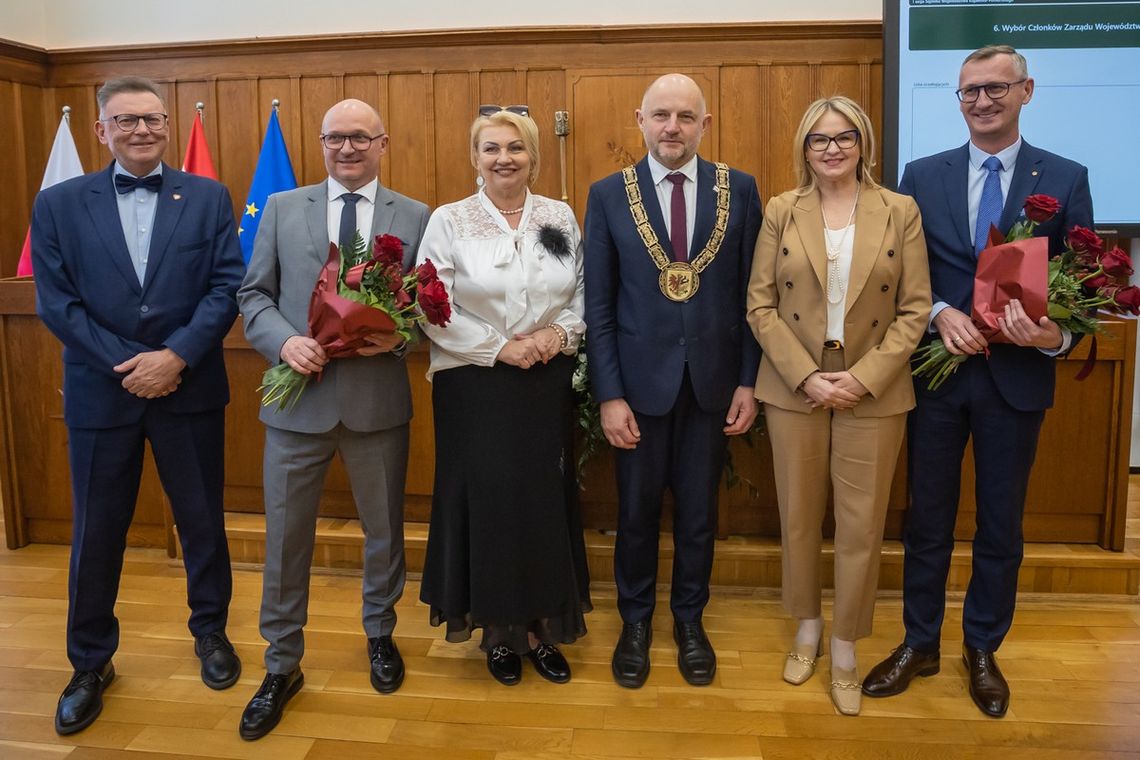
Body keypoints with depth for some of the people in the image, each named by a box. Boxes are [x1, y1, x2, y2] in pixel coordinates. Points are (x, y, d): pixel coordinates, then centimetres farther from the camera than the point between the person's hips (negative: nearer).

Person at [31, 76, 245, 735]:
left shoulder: (208, 198, 3)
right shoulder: (59, 204, 3)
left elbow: (228, 287, -5)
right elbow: (56, 302, -3)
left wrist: (175, 357, -16)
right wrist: (127, 366, -12)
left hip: (191, 389, 0)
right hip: (100, 392, 0)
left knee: (203, 520, 12)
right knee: (96, 532, 11)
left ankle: (211, 632, 33)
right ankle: (91, 663, 29)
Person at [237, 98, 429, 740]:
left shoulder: (415, 217, 4)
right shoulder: (281, 208, 6)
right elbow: (254, 294, 5)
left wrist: (399, 335, -18)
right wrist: (285, 340, -14)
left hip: (379, 397, 0)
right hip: (299, 396, 1)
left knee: (384, 528, 15)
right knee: (286, 536, 7)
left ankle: (380, 634, 39)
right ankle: (282, 665, 25)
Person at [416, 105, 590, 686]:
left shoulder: (560, 217, 6)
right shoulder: (448, 222, -2)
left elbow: (584, 295, 9)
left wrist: (561, 334, -10)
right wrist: (501, 349, -14)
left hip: (547, 386, 3)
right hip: (476, 388, -2)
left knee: (546, 503, 8)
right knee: (487, 504, 4)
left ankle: (540, 627, 26)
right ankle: (497, 630, 24)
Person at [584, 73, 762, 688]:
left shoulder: (739, 190, 0)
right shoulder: (608, 195, -1)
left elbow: (750, 293, 2)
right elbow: (598, 304, -3)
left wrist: (748, 381, -2)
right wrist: (608, 394, -7)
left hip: (712, 380, 1)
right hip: (640, 378, 0)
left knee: (698, 510, 13)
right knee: (637, 510, 12)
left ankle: (689, 618, 34)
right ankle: (635, 620, 33)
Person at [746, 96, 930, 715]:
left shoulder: (901, 212, 1)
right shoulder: (781, 211, 2)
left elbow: (915, 309, -1)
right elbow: (760, 304, -2)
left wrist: (863, 376, -13)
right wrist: (806, 377, -12)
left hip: (872, 392, 0)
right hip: (794, 389, 1)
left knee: (861, 526, 5)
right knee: (798, 517, 11)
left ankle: (845, 652, 23)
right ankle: (807, 630, 32)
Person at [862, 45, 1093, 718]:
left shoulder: (1066, 178, 0)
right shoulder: (922, 176, 2)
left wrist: (1055, 335, -20)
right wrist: (940, 315, -17)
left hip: (1016, 378, 0)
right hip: (936, 373, 1)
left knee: (1002, 525, 12)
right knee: (928, 518, 12)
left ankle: (983, 649, 32)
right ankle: (920, 645, 29)